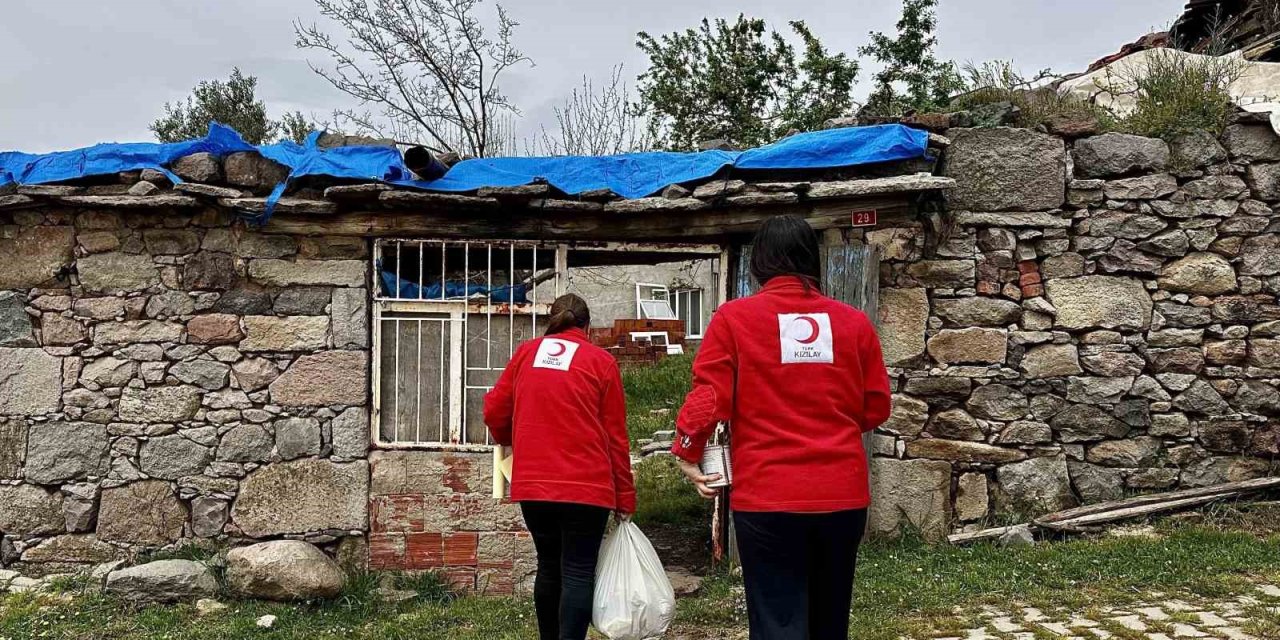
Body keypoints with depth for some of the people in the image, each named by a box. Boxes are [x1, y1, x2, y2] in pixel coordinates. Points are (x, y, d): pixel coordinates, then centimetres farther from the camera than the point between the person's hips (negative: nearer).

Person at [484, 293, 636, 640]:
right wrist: (625, 498, 6)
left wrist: (513, 441, 33)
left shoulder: (526, 352, 9)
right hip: (586, 486, -3)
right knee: (578, 573, 0)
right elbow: (616, 436, 0)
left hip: (532, 485, 4)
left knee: (549, 567, 18)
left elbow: (494, 412, 11)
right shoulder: (601, 361, 1)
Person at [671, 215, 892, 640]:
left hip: (767, 496, -3)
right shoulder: (854, 322, 4)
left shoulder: (734, 317, -4)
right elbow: (877, 408, 8)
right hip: (844, 494, 4)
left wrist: (687, 452, 7)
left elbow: (708, 399, -9)